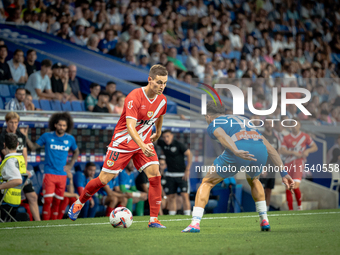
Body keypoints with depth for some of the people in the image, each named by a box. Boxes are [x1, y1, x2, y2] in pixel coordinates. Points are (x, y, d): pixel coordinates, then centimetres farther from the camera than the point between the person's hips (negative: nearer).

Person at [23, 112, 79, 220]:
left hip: (62, 174, 3)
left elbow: (76, 152, 22)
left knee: (57, 202, 5)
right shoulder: (47, 136, -1)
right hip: (49, 173, -3)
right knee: (48, 200, -11)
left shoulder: (70, 139, 6)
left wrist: (70, 165, 10)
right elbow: (33, 147, 5)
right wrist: (26, 137, -10)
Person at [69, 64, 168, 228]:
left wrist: (158, 133, 33)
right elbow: (130, 126, -34)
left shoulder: (162, 99, -5)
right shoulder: (134, 97, -26)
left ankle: (154, 219, -9)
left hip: (144, 142, 5)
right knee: (104, 179, 0)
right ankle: (79, 203, 25)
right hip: (122, 142, -5)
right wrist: (142, 146, -47)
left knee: (155, 175, -15)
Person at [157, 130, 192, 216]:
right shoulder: (163, 144, 2)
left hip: (182, 174, -5)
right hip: (170, 175, 5)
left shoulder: (179, 145, -11)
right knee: (171, 197, 2)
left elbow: (189, 155, -9)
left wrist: (187, 170, -14)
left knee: (185, 195, -12)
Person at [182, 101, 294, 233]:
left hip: (240, 148, -5)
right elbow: (270, 149, 32)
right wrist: (283, 173, 29)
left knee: (207, 183, 18)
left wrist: (236, 152, -25)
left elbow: (223, 136, -5)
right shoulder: (245, 120, 40)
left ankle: (195, 223, 3)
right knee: (253, 179, 39)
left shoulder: (213, 125, 22)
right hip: (260, 151, 5)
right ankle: (264, 221, 30)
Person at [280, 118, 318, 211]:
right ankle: (290, 209, 10)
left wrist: (307, 151, -6)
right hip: (288, 164, 3)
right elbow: (282, 151, 0)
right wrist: (294, 152, -13)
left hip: (299, 162, -3)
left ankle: (299, 205, 3)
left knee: (295, 186, -19)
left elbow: (315, 147, 14)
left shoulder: (305, 136, 9)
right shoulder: (286, 138, 10)